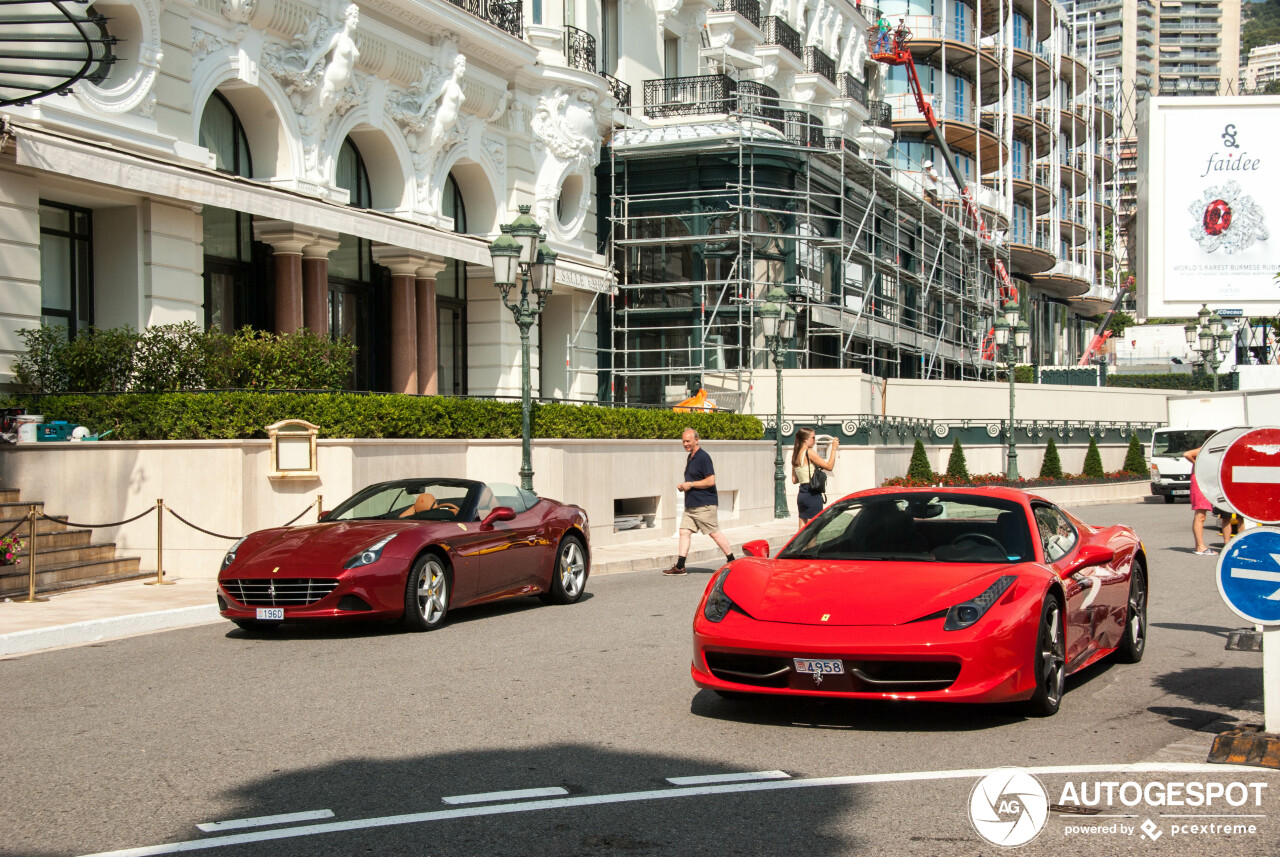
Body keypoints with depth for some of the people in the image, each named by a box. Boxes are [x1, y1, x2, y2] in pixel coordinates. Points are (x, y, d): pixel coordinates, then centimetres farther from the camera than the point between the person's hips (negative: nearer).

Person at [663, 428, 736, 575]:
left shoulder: (703, 457, -13)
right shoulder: (690, 457, 16)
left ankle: (731, 561, 9)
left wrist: (690, 484, -16)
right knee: (684, 531, 2)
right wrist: (683, 486, 9)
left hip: (705, 504, -9)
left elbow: (711, 481, -20)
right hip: (691, 505, 9)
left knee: (714, 533, -3)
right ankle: (679, 567, 2)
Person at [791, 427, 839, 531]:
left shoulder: (796, 455, 12)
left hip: (801, 494, 8)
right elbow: (829, 466, -12)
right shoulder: (809, 452, -12)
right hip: (812, 494, -8)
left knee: (802, 531, 10)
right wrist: (834, 448, -6)